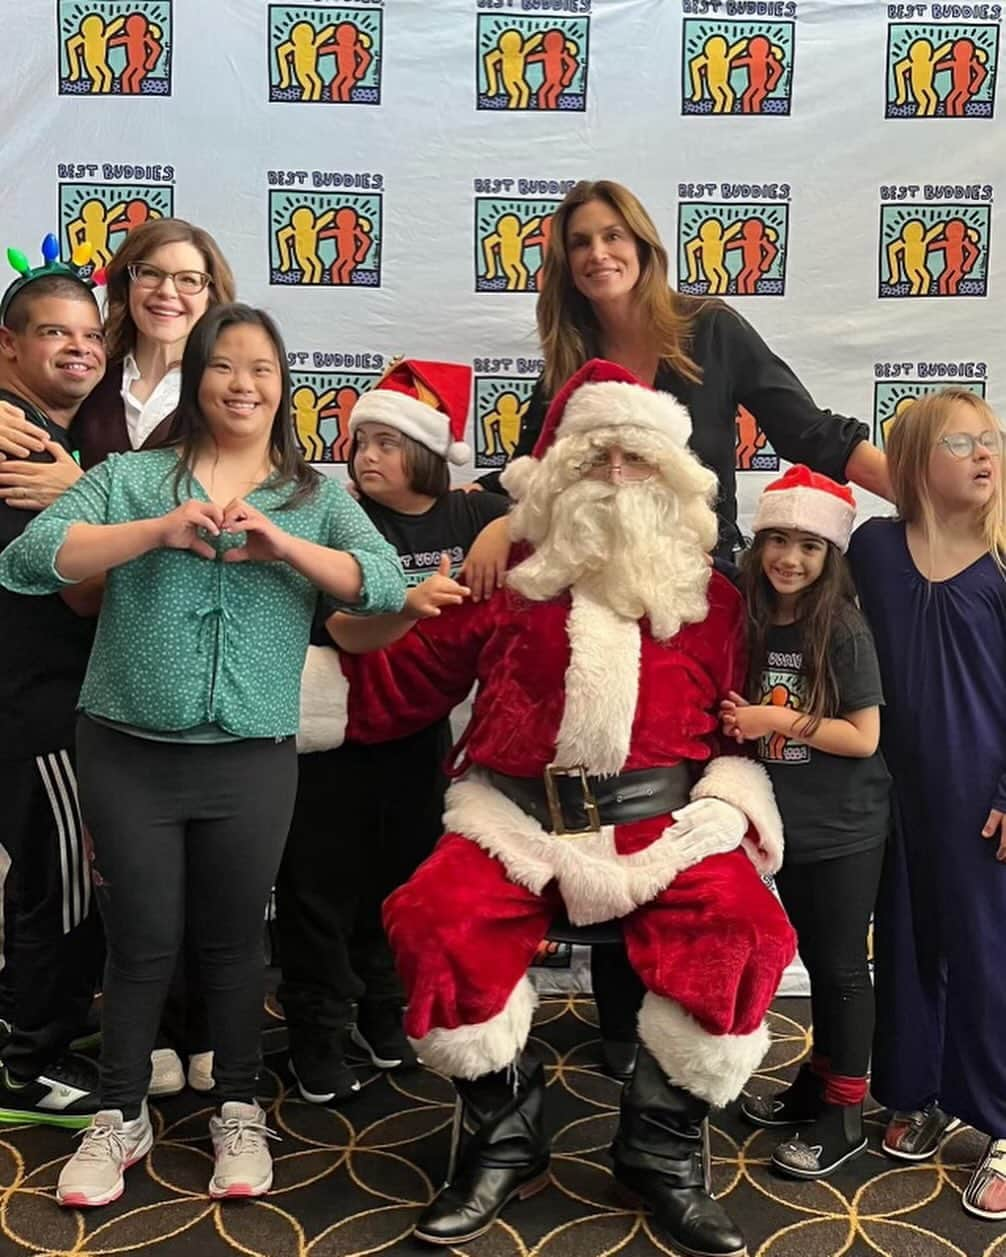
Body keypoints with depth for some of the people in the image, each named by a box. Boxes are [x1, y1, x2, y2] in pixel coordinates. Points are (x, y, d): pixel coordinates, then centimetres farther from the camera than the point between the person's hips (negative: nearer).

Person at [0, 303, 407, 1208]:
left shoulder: (317, 496, 7)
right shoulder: (129, 477, 5)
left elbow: (389, 586, -8)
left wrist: (281, 543, -21)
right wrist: (157, 531, -20)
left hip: (252, 759, 0)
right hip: (128, 751, 0)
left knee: (234, 939, 13)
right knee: (142, 940, 11)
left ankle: (239, 1111, 32)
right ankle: (121, 1117, 31)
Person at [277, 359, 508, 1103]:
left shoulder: (470, 516, -2)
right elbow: (345, 626, -19)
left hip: (422, 730, 3)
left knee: (403, 876, 17)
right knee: (324, 885, 4)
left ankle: (386, 1015, 36)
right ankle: (316, 1035, 20)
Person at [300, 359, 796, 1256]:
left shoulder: (712, 598, 13)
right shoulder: (508, 583, 11)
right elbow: (396, 683, 12)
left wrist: (728, 804, -9)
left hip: (663, 817, 0)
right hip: (520, 817, 0)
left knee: (741, 929, -26)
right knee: (436, 922, -26)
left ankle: (663, 1150, 0)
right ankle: (505, 1141, 1)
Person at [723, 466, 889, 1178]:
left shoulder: (844, 631, -16)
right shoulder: (753, 627, 0)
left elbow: (863, 737, -16)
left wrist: (781, 720, -20)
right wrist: (743, 724, -7)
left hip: (845, 831, -5)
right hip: (788, 824, 5)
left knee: (842, 967, 6)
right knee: (816, 961, 18)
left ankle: (843, 1116, 20)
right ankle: (817, 1084, 34)